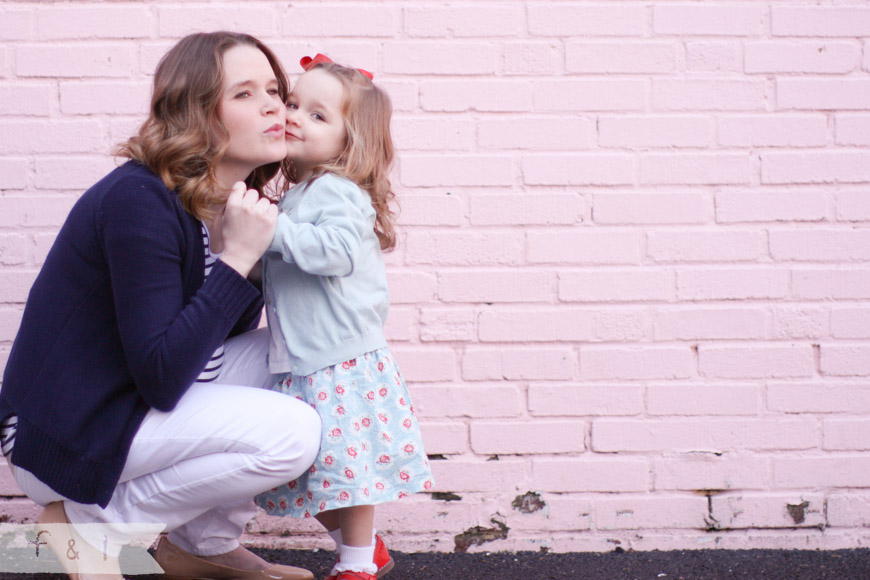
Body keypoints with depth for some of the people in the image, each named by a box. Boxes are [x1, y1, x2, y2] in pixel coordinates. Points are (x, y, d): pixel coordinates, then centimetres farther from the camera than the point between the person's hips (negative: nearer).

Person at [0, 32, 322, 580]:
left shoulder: (226, 203, 3)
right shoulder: (139, 201, -23)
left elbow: (224, 338, 7)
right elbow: (162, 379, -28)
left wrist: (255, 245, -5)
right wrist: (237, 257, -26)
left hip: (138, 406, 9)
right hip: (69, 433, -9)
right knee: (290, 432, -21)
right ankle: (92, 522, -6)